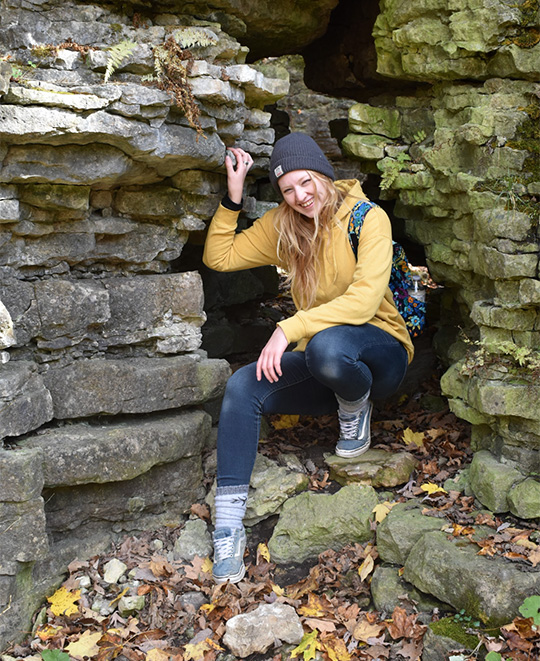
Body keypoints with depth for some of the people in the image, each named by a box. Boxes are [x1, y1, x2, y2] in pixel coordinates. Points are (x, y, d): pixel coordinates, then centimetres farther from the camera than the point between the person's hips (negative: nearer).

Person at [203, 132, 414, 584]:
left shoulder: (368, 219, -10)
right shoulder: (282, 227, 7)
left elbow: (364, 301, -21)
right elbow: (219, 257, 9)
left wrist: (289, 329, -27)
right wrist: (233, 197, -3)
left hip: (381, 352, -5)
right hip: (320, 365, 5)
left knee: (327, 346, -40)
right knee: (243, 387, -22)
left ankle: (357, 407, -4)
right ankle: (229, 527, -19)